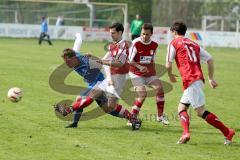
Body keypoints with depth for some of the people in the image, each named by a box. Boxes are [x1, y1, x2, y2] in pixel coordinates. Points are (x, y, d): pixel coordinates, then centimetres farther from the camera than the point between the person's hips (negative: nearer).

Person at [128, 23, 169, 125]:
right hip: (136, 74, -5)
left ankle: (160, 116, 5)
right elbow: (130, 60, -12)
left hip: (149, 73, 5)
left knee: (159, 88, -11)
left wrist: (152, 71, 13)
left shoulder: (154, 45, 1)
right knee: (142, 94, -20)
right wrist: (139, 67, -25)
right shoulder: (136, 43, -14)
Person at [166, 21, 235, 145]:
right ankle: (186, 133, -5)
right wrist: (211, 78, 20)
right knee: (182, 107, 15)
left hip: (190, 80, -8)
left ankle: (227, 132, -11)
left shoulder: (174, 43, 3)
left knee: (200, 111, -8)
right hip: (198, 78, 8)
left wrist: (170, 75, 20)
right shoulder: (194, 44, 22)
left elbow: (168, 65, -1)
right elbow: (210, 59, 16)